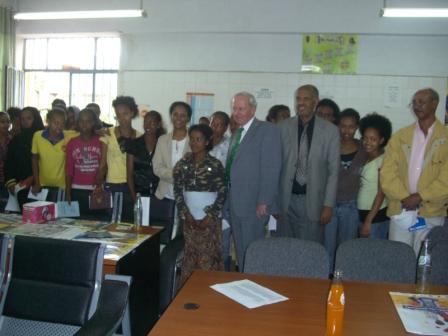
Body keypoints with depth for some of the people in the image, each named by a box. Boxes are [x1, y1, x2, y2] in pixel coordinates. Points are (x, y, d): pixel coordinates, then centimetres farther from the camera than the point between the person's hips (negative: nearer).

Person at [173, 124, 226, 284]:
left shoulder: (215, 165, -5)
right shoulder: (183, 164, 5)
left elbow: (222, 193, -6)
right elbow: (178, 191, 4)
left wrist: (210, 216, -11)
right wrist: (185, 214, -4)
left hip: (209, 219, -3)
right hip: (190, 218, 3)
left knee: (208, 257, -1)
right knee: (190, 256, 7)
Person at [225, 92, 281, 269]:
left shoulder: (267, 130, -9)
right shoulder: (237, 133, 17)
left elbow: (271, 168, -15)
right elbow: (232, 167, 15)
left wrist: (264, 202, -18)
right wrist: (229, 199, 8)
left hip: (254, 204, -8)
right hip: (235, 203, 8)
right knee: (240, 248, 16)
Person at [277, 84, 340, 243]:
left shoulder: (330, 131, -1)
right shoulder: (283, 127, 2)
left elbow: (333, 170, 0)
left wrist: (328, 205, -4)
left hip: (313, 200, -1)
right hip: (286, 199, 1)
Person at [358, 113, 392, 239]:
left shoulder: (383, 160, -13)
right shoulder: (365, 158, 7)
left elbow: (381, 193, -15)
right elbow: (363, 187, 7)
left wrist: (368, 221, -17)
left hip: (377, 215, -6)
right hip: (362, 213, 6)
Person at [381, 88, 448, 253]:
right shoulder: (400, 136, 9)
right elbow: (387, 172, 1)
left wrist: (420, 197, -13)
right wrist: (403, 197, -11)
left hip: (431, 213, -2)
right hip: (399, 210, 2)